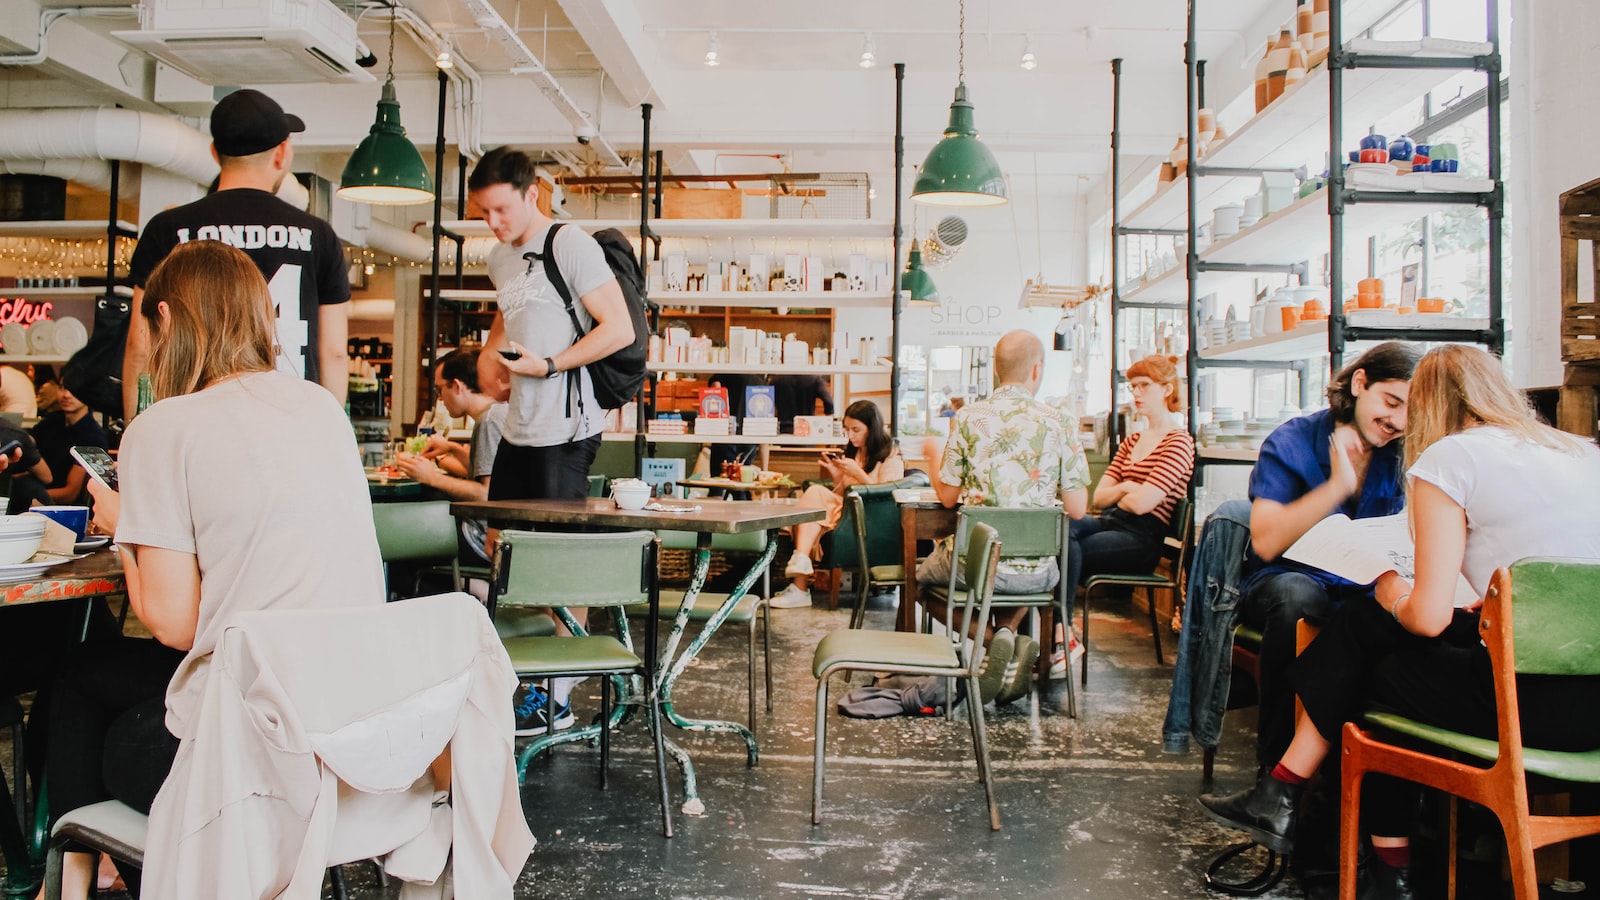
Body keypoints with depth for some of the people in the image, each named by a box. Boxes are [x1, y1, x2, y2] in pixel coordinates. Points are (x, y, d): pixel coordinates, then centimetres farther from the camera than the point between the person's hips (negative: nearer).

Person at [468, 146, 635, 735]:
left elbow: (619, 329, -13)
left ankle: (558, 697, 7)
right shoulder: (500, 259, 16)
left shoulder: (570, 246, -8)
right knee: (500, 546, 12)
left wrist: (548, 365, -18)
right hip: (517, 427, 9)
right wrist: (488, 358, 15)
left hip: (565, 428, -9)